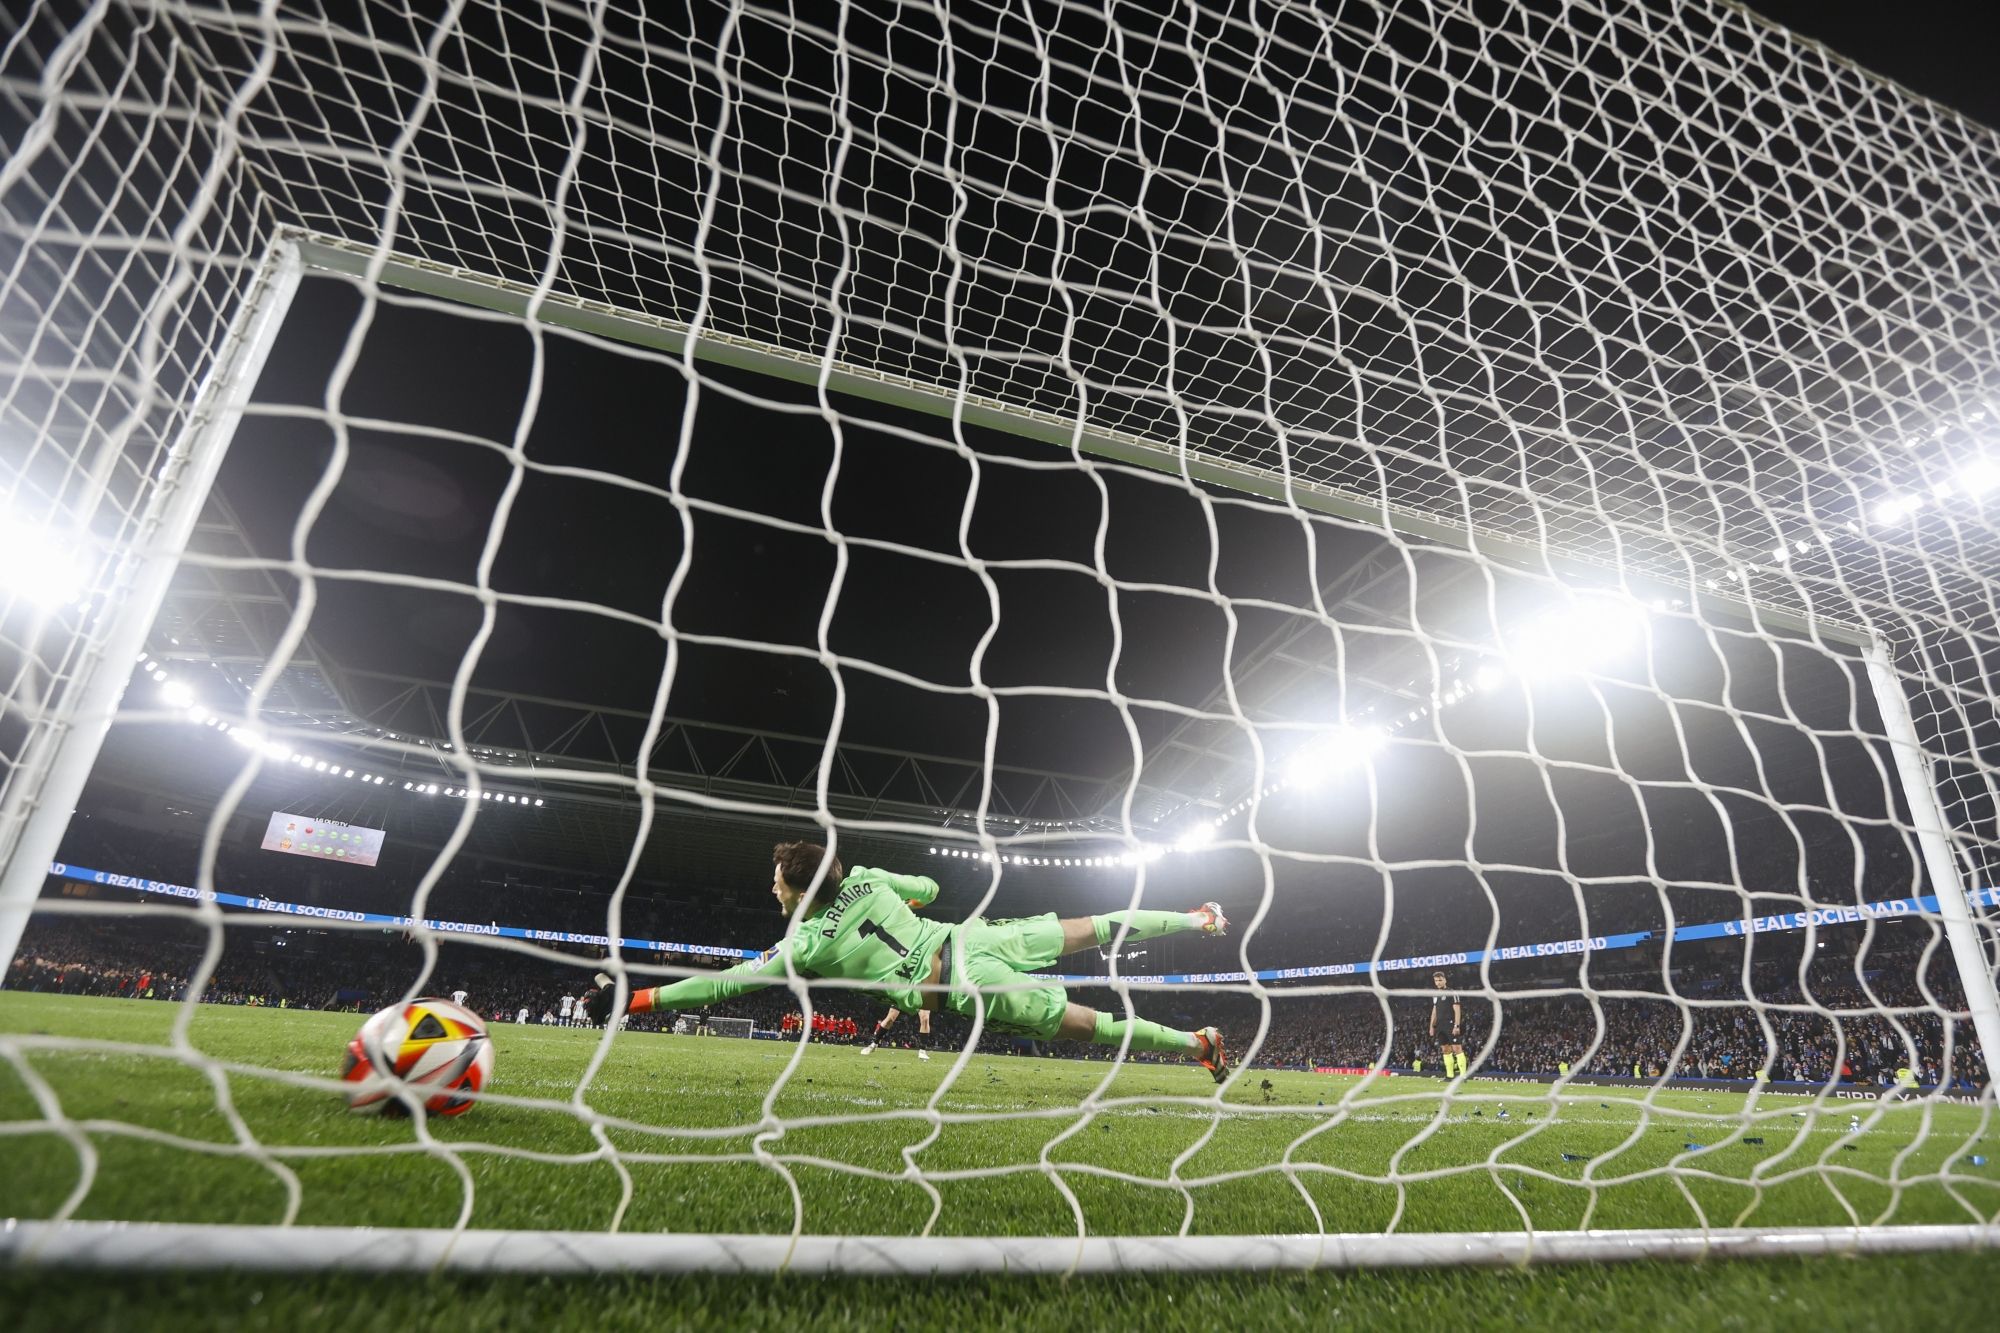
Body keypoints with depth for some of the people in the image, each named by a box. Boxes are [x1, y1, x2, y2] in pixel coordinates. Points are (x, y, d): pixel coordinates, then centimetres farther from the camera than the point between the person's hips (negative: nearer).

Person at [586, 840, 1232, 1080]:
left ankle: (1196, 1043, 8)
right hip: (969, 935, 6)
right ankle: (1197, 919, 23)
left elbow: (727, 982, -8)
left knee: (1081, 1022, 3)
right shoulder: (866, 877, 5)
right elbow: (930, 886, 20)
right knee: (1084, 928, 17)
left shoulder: (808, 944, -10)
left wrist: (636, 999, -3)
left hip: (967, 987, -5)